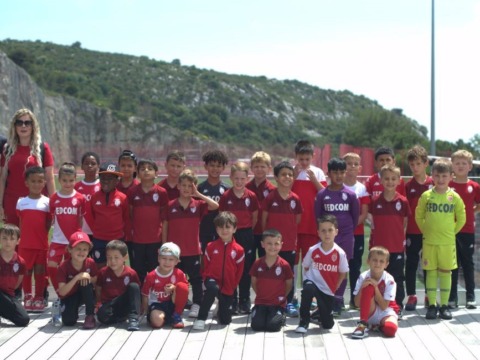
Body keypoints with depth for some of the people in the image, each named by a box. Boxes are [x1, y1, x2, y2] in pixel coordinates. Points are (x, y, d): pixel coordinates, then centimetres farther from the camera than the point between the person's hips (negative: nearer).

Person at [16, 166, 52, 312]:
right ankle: (27, 298, 18)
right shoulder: (21, 202, 2)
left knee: (40, 271, 5)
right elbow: (21, 222, 8)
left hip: (42, 244, -1)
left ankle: (39, 299, 14)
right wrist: (23, 237, 3)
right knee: (26, 271, 8)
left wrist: (41, 235, -3)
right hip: (25, 244, 1)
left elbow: (49, 222, 3)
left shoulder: (47, 202, -2)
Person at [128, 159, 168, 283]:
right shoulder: (133, 191, -1)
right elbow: (129, 214, 7)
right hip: (137, 239, 1)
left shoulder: (161, 192, -3)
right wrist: (129, 231, 2)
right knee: (138, 273, 9)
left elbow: (164, 217, 2)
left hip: (155, 239, -1)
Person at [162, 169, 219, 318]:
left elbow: (215, 206, -17)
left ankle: (196, 305, 16)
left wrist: (198, 194, -16)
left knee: (196, 279, 6)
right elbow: (165, 226, 5)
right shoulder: (171, 205, -1)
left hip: (193, 250, 0)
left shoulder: (198, 205, -1)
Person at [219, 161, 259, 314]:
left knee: (246, 269, 6)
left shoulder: (251, 196, -2)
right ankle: (231, 301, 13)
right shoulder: (226, 196, -3)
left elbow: (255, 217, 5)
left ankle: (244, 301, 15)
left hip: (246, 236, 0)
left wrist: (246, 230, 1)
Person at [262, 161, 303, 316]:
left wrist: (291, 233, 9)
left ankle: (289, 303, 19)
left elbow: (297, 220, 11)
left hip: (290, 243, 2)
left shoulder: (295, 199, 0)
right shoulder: (270, 197, -7)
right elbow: (264, 220, 0)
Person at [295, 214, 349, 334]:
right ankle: (304, 321, -22)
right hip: (313, 282, -1)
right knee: (308, 289, -40)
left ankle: (319, 314, 41)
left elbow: (343, 273, 0)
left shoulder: (340, 253, -14)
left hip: (328, 290, 1)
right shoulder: (313, 250, -12)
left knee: (328, 324, 3)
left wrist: (334, 287, 1)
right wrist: (311, 278, -2)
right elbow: (306, 267, 6)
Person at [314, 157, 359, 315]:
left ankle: (338, 302, 12)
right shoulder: (322, 194, -2)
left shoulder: (350, 195, -1)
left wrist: (348, 230, 7)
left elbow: (356, 216, 6)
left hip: (345, 237, 0)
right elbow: (318, 215, 5)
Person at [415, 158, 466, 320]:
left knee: (446, 272, 6)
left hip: (448, 242, 0)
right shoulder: (426, 196, -2)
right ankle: (432, 305, 10)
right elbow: (419, 217, 8)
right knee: (431, 272, 4)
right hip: (429, 241, 0)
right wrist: (426, 230, 4)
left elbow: (461, 219, 6)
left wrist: (451, 232, 3)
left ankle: (444, 305, 14)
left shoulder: (455, 197, -2)